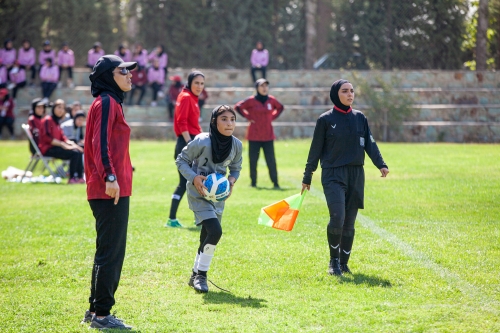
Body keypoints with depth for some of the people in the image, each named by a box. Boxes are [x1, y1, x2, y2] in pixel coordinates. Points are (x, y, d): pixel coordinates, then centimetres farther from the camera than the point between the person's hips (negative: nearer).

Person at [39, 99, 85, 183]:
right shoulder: (48, 120, -11)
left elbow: (62, 137, 16)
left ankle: (80, 177, -3)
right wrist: (63, 145, -23)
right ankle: (72, 179, -18)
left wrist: (72, 144, -3)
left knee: (79, 151, 4)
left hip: (55, 147, 10)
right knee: (74, 153, -21)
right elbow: (47, 138, -21)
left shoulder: (56, 121, 18)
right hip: (47, 149, -10)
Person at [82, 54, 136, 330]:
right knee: (110, 251, -7)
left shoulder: (112, 103, 20)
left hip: (114, 189, 11)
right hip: (110, 190, -11)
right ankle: (101, 314, -3)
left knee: (111, 252, 15)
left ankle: (96, 310, 22)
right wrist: (110, 177, -28)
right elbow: (101, 143, -21)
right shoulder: (106, 103, -11)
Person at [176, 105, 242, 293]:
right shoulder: (202, 142, -20)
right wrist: (194, 178, -23)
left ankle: (196, 275, 31)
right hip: (199, 194, -6)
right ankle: (201, 275, -5)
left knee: (208, 237, 12)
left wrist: (232, 180, -9)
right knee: (215, 231, -20)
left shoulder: (237, 145, -5)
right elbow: (181, 160, -9)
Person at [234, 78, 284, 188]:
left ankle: (275, 182, 3)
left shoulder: (271, 100, 3)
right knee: (253, 160, 3)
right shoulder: (251, 100, -5)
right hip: (254, 136, -1)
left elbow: (280, 107, 21)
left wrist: (273, 117, 7)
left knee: (271, 161, -1)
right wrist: (248, 117, -4)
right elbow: (238, 107, 2)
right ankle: (253, 182, 15)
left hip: (268, 136, 2)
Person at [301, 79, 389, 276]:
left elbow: (370, 144, 4)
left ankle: (344, 263, 18)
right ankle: (334, 261, 0)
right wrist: (307, 177, 5)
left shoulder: (360, 118, 9)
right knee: (337, 218, -17)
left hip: (356, 175, 4)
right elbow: (316, 149, 3)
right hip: (333, 175, -4)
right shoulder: (326, 120, -1)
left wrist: (381, 164, -12)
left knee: (349, 223, 5)